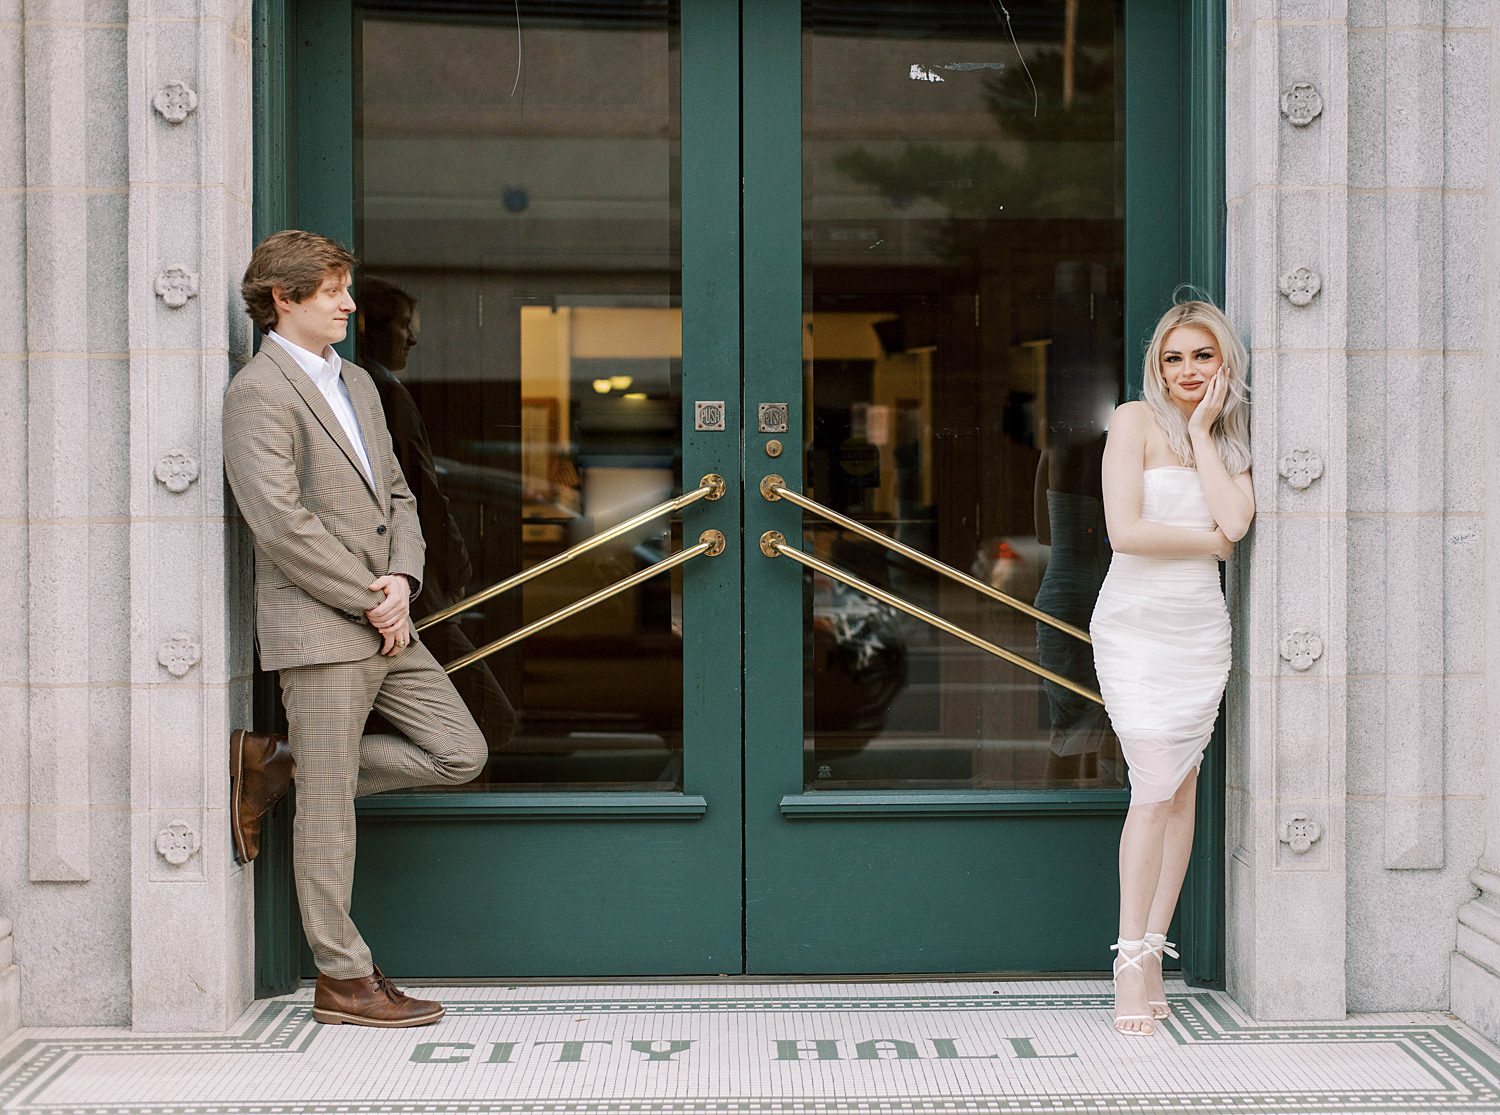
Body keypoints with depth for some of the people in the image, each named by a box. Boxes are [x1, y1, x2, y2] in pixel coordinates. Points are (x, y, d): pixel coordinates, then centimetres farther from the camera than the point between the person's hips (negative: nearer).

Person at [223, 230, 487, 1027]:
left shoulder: (356, 383, 18)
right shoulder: (258, 392, -9)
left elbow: (395, 493, 18)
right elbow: (281, 523, -17)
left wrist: (403, 579, -1)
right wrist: (371, 602, -13)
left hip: (384, 625, 8)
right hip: (317, 628, -8)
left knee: (459, 753, 8)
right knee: (329, 805, -1)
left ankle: (276, 768, 15)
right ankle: (343, 979, 10)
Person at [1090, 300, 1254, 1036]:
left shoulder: (1229, 440, 12)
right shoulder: (1136, 421, -3)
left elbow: (1235, 521, -9)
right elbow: (1125, 531, -15)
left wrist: (1202, 432, -4)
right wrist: (1210, 542, -4)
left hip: (1202, 628, 5)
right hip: (1137, 624, -5)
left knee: (1183, 787, 5)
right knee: (1155, 789, -11)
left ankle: (1153, 953, 12)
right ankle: (1132, 962, -3)